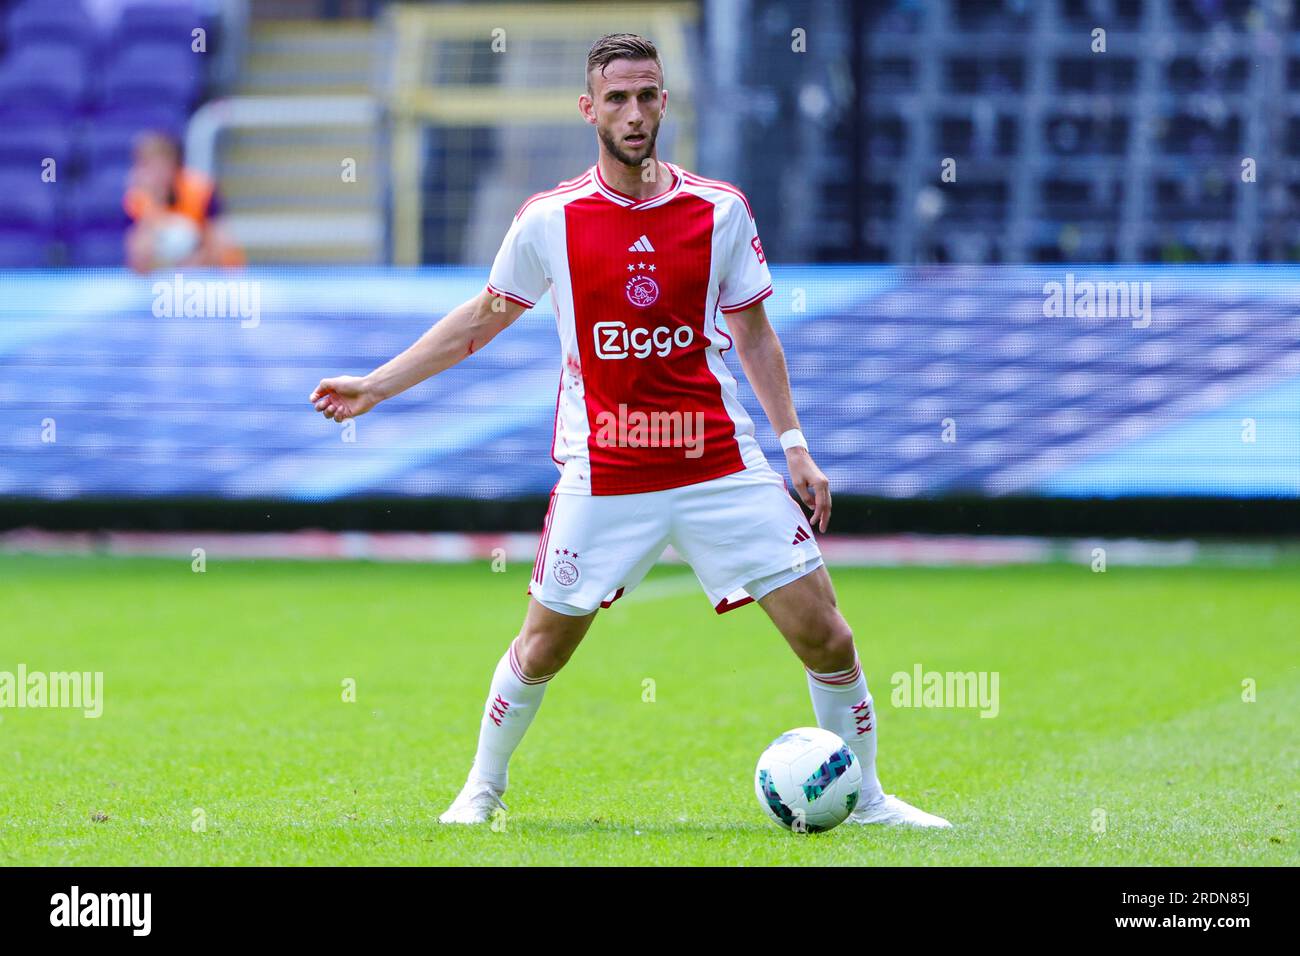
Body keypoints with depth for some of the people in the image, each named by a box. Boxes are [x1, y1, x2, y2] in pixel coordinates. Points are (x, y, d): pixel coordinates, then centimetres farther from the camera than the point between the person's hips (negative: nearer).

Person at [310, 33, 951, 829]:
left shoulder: (719, 211, 0)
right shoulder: (550, 220, -2)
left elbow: (753, 332, 12)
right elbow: (483, 317, 13)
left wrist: (795, 443, 7)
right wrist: (377, 386, 12)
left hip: (720, 465, 1)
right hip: (603, 478, -1)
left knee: (823, 633, -3)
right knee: (543, 647, 5)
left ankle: (866, 797, 14)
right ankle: (483, 788, 29)